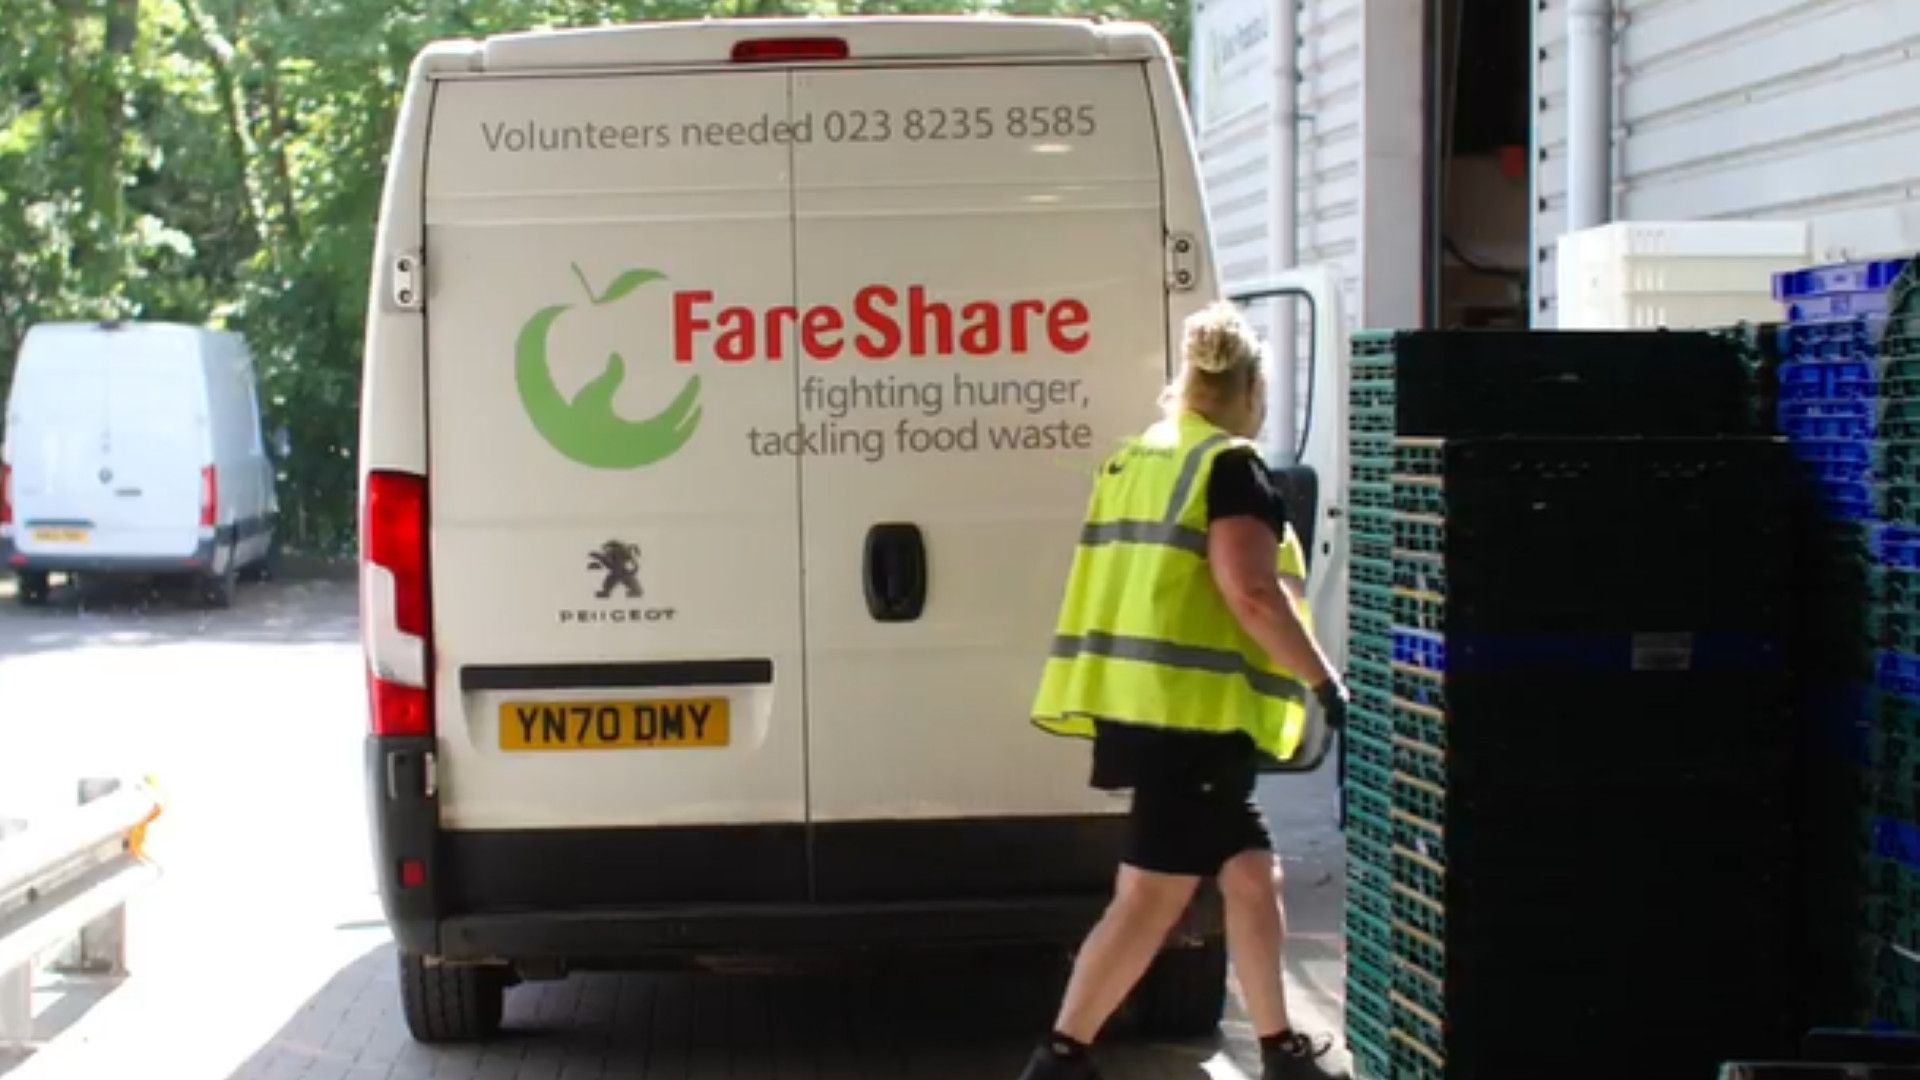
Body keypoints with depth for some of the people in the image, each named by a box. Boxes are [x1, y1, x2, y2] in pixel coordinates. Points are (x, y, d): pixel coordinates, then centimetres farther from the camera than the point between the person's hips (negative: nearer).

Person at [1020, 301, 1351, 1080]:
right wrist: (1324, 681, -12)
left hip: (1145, 704, 9)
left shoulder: (1134, 461, 17)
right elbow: (1250, 592, -19)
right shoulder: (1228, 465, -8)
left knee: (1250, 876, 15)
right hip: (1192, 709, -9)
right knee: (1151, 897, -6)